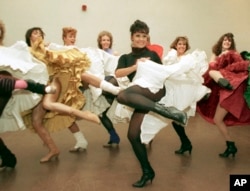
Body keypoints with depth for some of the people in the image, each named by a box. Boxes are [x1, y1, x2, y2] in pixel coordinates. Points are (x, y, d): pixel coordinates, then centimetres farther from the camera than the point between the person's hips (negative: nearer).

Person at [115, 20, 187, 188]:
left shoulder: (153, 54, 20)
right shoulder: (126, 58, 22)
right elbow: (118, 73, 2)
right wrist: (135, 66, -7)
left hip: (155, 89, -3)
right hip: (141, 97, 4)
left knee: (122, 96, -32)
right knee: (133, 135, -6)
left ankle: (165, 111, -33)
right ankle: (147, 172, 9)